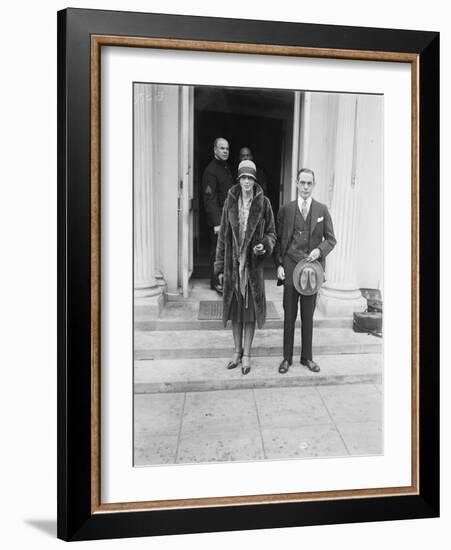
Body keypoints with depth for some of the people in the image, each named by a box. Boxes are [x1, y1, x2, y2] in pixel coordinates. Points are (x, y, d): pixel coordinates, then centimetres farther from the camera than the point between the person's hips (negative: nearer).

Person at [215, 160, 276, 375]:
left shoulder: (263, 203, -2)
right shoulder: (230, 202, 2)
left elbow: (271, 232, 6)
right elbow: (223, 235, 4)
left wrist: (265, 245, -17)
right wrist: (220, 266, 2)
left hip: (254, 264, -2)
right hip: (233, 263, 2)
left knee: (250, 309, 5)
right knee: (235, 308, 11)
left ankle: (247, 355, 20)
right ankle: (238, 351, 28)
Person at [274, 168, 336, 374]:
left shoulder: (322, 210, 6)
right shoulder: (286, 209, 3)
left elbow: (331, 239, 7)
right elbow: (277, 239, 3)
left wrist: (320, 250, -13)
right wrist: (279, 265, -6)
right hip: (290, 268, -1)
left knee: (308, 316, 11)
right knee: (289, 316, 6)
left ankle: (307, 357, 25)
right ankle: (287, 358, 19)